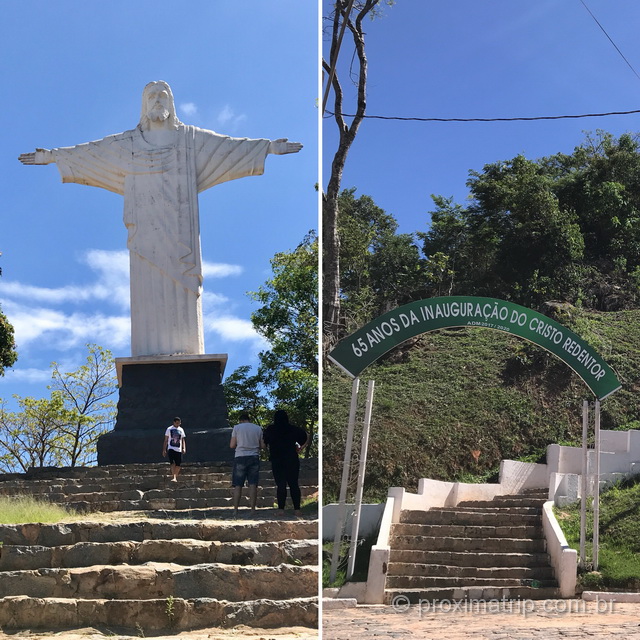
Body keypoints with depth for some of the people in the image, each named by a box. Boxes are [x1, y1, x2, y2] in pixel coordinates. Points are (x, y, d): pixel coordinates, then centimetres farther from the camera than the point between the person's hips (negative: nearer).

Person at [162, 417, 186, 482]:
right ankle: (173, 477, -23)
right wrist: (164, 450, 1)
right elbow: (166, 440, 6)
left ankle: (175, 477, 18)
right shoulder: (169, 429, 3)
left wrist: (184, 448, 0)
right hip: (171, 448, -4)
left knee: (178, 465, 3)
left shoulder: (181, 430, 12)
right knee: (173, 463, -19)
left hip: (179, 450, 4)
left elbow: (183, 440, 15)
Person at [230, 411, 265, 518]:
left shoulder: (237, 427, 1)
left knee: (238, 485, 2)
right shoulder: (258, 428, 7)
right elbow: (262, 445, 7)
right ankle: (252, 509, -1)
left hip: (240, 458, -1)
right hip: (254, 457, 2)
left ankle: (235, 510, 0)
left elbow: (232, 445, -1)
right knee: (253, 484, 2)